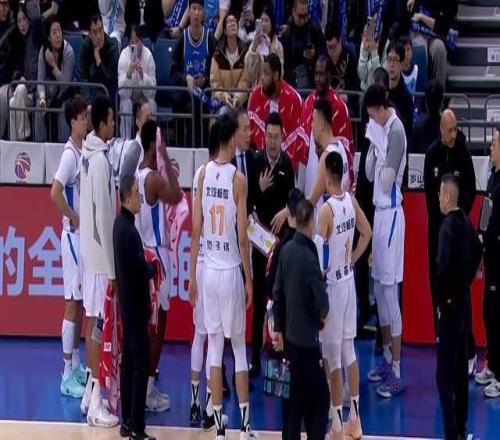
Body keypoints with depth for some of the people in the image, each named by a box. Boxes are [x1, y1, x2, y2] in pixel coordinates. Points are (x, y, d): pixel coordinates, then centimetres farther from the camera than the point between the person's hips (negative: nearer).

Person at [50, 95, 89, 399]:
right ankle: (68, 374, -2)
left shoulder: (85, 151, 10)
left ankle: (76, 365, 24)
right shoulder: (70, 155, -17)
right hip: (74, 236, -9)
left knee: (82, 303, 14)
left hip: (87, 235, 9)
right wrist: (73, 218, -16)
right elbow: (55, 193, -28)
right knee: (73, 303, -6)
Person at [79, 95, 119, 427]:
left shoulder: (90, 156, 9)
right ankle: (96, 404, -3)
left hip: (91, 251, 9)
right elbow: (104, 217, -20)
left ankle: (90, 392, 23)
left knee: (93, 321, 15)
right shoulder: (100, 160, -19)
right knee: (98, 323, -6)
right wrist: (112, 266, -17)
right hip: (101, 255, -9)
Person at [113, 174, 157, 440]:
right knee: (141, 365, -6)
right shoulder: (128, 229, -22)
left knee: (129, 362, 14)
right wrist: (154, 268, -4)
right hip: (135, 305, -10)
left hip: (128, 303, 10)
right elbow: (140, 269, -22)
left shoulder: (121, 224, 8)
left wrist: (146, 268, 3)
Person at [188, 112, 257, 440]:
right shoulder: (238, 179, -11)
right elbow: (242, 237, -11)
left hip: (209, 270, 3)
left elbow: (196, 231, 3)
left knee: (215, 347, 7)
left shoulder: (203, 174, 0)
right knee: (239, 347, 5)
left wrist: (192, 276, 10)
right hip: (232, 271, -3)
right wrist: (249, 279, 0)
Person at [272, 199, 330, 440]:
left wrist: (278, 329, 16)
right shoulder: (310, 259, -21)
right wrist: (323, 312, 3)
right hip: (307, 339, -7)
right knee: (320, 399, 0)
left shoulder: (286, 250, 1)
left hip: (290, 336, 7)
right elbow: (322, 306, -20)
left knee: (297, 397, 15)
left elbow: (277, 293, 8)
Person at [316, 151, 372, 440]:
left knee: (334, 359, 0)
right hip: (349, 282, 7)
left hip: (332, 286, -7)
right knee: (349, 352, 16)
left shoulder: (327, 209, -21)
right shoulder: (351, 201, 1)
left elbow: (319, 256, -25)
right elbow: (367, 234, 15)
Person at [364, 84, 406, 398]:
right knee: (378, 286, 15)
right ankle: (387, 359, 27)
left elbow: (386, 181, -21)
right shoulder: (381, 128, 11)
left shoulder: (396, 131, -17)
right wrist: (373, 145, 1)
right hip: (380, 211, 10)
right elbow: (370, 174, 13)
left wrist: (380, 147, -16)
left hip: (391, 214, -10)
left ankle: (397, 373, -6)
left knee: (390, 289, -8)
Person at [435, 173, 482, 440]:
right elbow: (477, 253, 23)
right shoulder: (466, 222, 5)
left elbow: (443, 267, -28)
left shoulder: (447, 227, -20)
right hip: (465, 300, 8)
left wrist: (441, 302, -16)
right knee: (461, 369, 16)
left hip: (450, 305, -8)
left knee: (445, 373, -5)